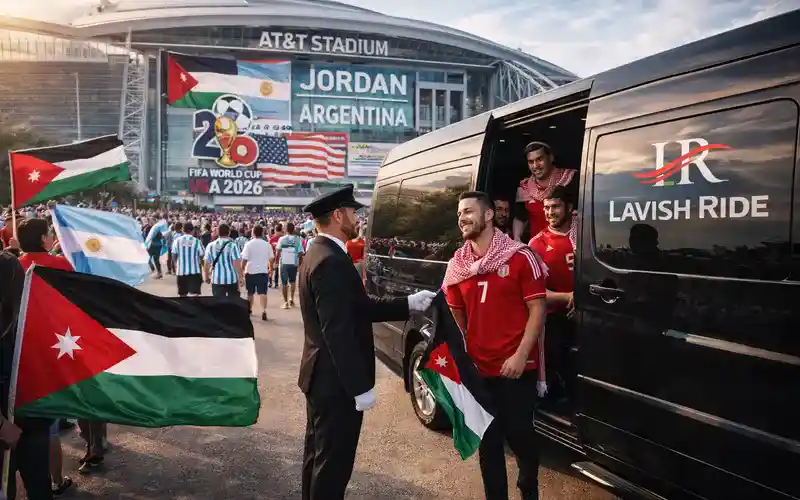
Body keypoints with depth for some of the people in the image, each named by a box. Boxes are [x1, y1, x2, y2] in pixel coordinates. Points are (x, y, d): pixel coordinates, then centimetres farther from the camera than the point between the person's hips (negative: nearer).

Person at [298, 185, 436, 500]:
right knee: (333, 462, 4)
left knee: (319, 455, 23)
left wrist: (409, 304, 9)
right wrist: (361, 387, -21)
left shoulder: (320, 253, 10)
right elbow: (338, 332, -26)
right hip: (337, 382, -11)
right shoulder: (332, 262, -24)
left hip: (322, 377, 11)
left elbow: (359, 308, 9)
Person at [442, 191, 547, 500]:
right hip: (477, 368, 4)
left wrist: (521, 355, -15)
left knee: (519, 432, 7)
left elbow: (537, 309, -8)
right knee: (488, 438, 11)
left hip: (517, 367, -4)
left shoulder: (520, 257, -7)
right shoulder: (457, 265, 7)